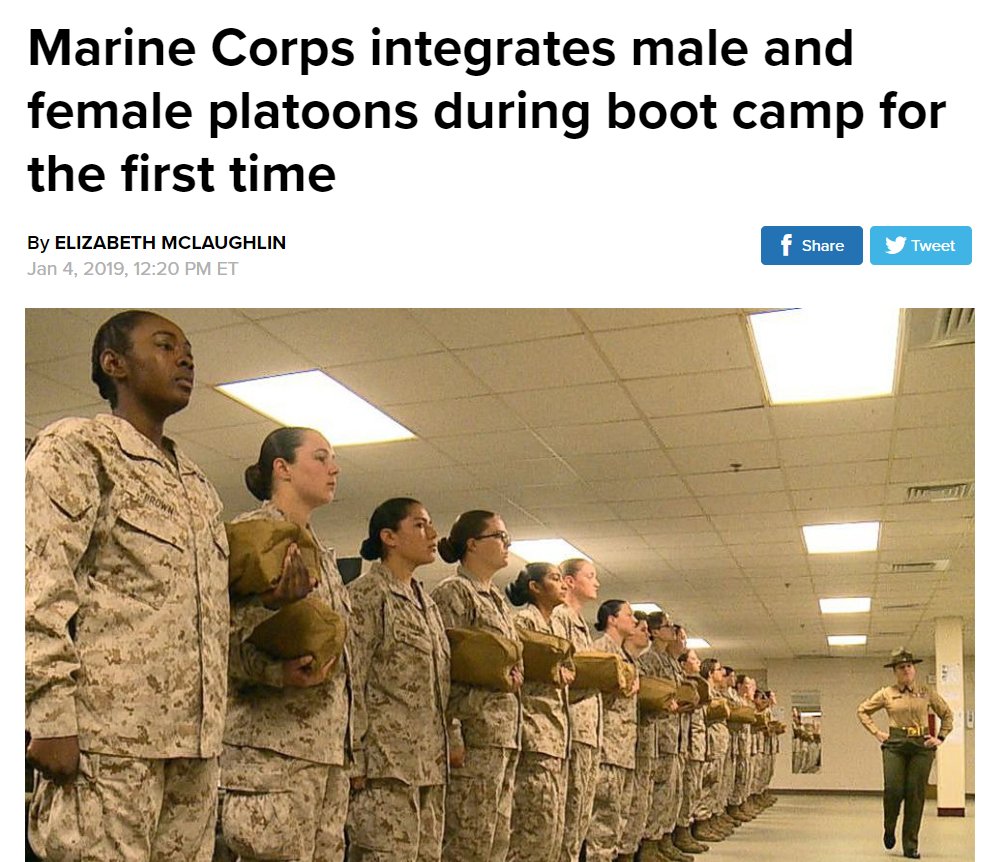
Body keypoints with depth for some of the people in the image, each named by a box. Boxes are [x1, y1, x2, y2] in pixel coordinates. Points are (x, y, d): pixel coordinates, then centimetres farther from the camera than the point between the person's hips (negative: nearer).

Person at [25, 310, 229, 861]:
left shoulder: (199, 487, 24)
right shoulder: (77, 447, 2)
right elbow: (37, 590, -9)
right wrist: (51, 717, -16)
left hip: (195, 739, 7)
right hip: (110, 735, -7)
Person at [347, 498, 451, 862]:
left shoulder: (426, 601, 19)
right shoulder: (366, 593, -6)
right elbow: (350, 682, -12)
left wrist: (451, 744, 16)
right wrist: (354, 760, -16)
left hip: (429, 763, 8)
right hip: (386, 762, -8)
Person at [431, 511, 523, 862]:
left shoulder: (496, 599, 20)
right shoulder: (454, 592, -7)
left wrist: (515, 675, 5)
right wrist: (451, 735, -20)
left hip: (505, 734, 9)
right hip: (475, 734, -9)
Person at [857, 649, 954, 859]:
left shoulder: (927, 693, 7)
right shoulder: (886, 694, 5)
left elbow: (947, 714, 19)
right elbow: (863, 711, 14)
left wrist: (940, 738, 9)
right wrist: (877, 733, 5)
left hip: (922, 747, 1)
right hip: (895, 746, -1)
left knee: (915, 794, -1)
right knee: (893, 790, -12)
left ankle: (910, 846, 9)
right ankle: (889, 829, 18)